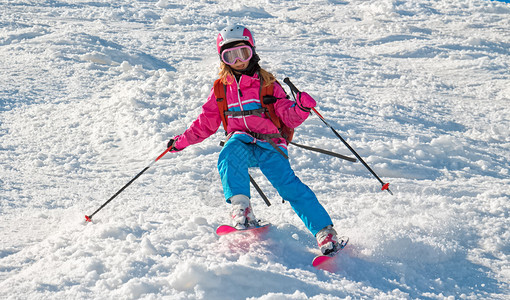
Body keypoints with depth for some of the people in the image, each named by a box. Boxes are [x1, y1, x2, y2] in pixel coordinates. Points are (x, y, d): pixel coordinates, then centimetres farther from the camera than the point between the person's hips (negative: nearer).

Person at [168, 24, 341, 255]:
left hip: (269, 144, -1)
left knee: (286, 182, -23)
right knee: (230, 153, -35)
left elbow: (289, 117, 2)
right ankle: (241, 209, -43)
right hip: (241, 143, 1)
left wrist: (301, 108, -19)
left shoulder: (267, 84, 9)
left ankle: (324, 230, -21)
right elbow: (206, 122, 23)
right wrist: (182, 141, 14)